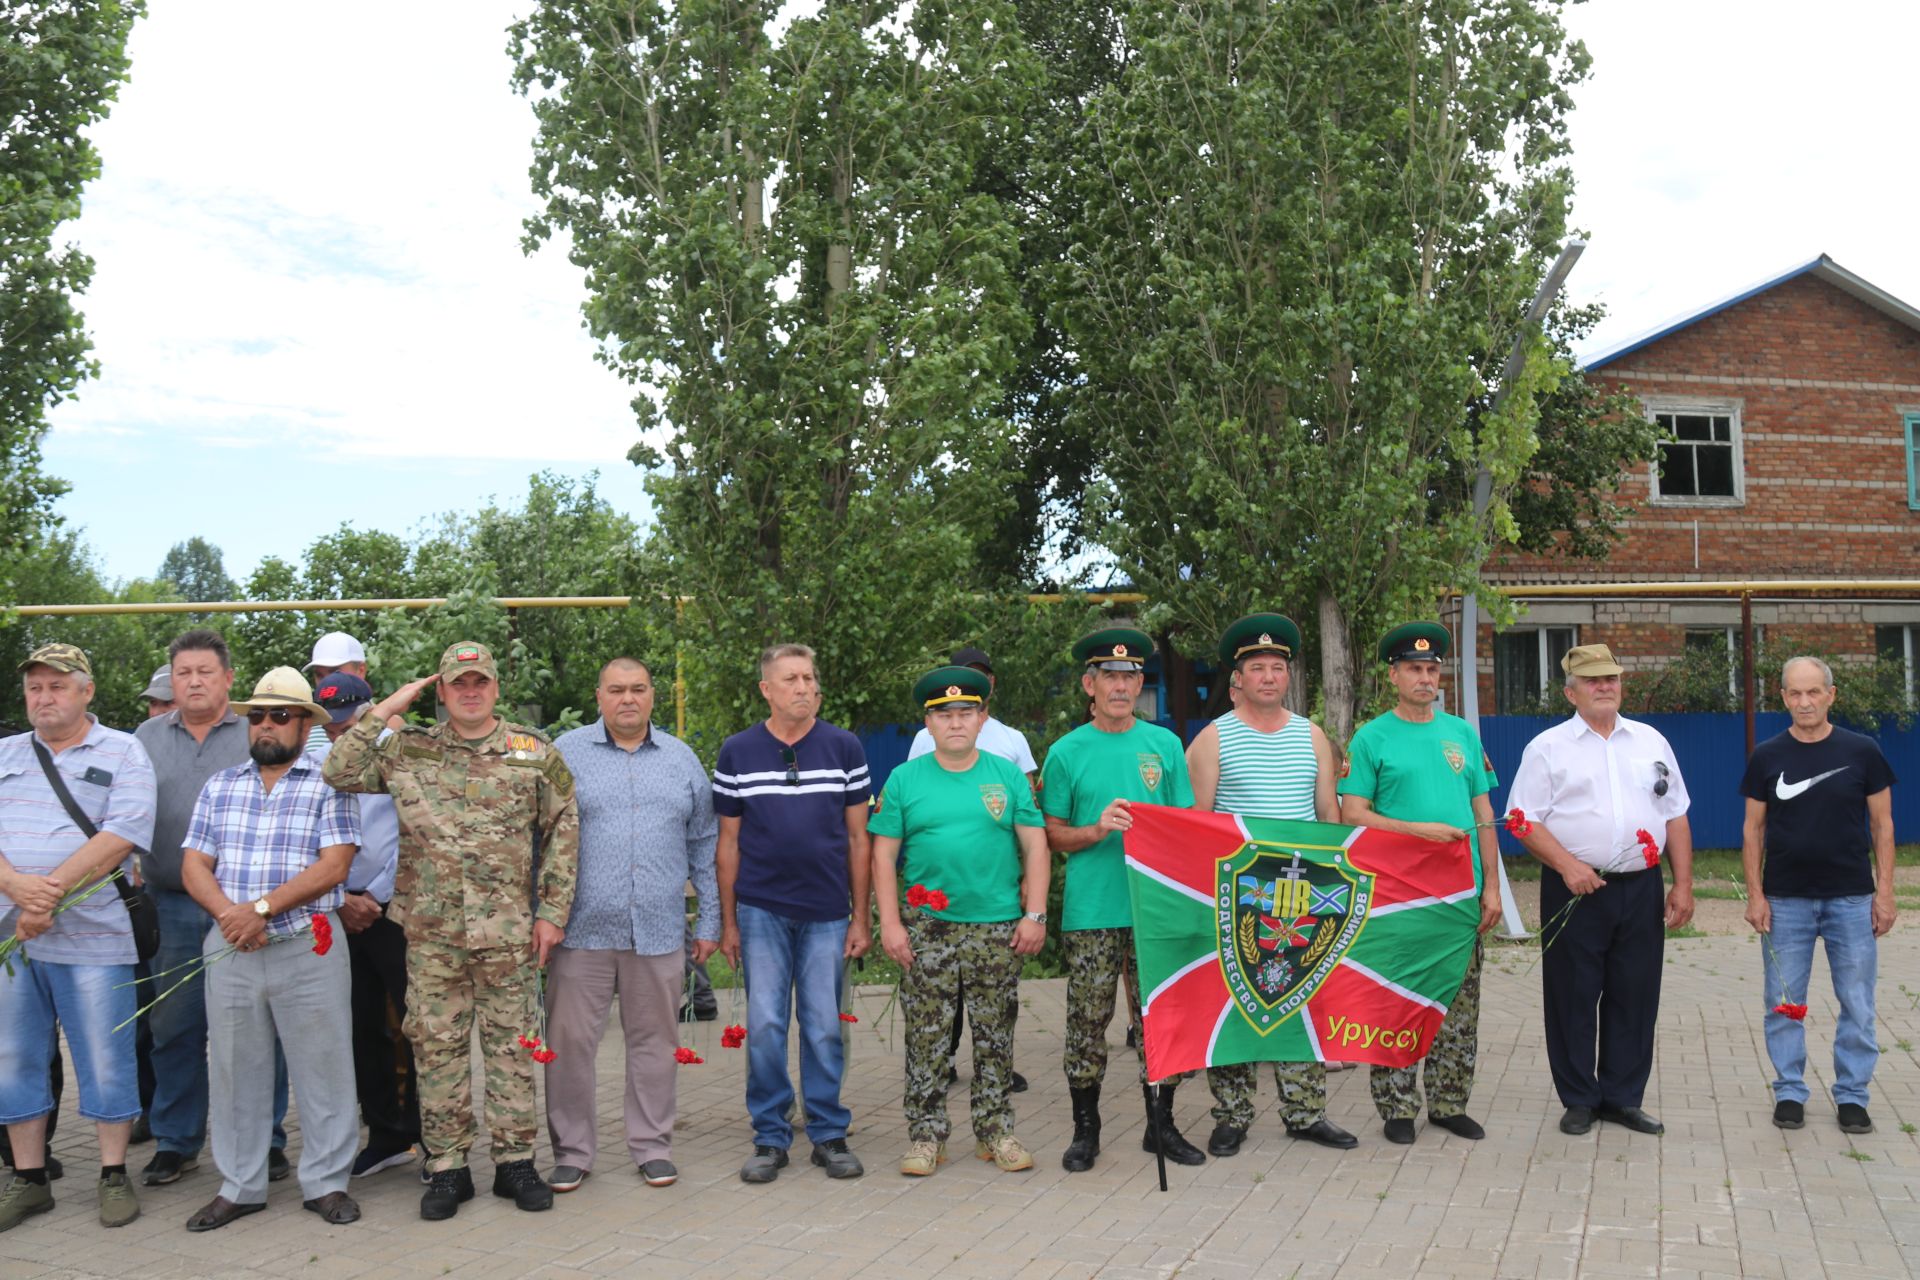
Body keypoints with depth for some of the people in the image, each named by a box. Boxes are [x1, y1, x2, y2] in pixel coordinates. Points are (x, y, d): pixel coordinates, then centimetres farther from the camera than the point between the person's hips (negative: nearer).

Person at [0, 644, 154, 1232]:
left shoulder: (122, 753, 0)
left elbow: (121, 836, -12)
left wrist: (50, 895, -17)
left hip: (91, 939, -4)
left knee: (105, 1061, 2)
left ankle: (114, 1176, 14)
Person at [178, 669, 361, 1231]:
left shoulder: (329, 784, 0)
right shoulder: (220, 786, 13)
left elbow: (333, 866, -10)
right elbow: (194, 864, 7)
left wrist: (261, 908, -16)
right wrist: (228, 914, -11)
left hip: (307, 947, -4)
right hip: (230, 949, 4)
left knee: (322, 1068, 1)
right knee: (234, 1070, 10)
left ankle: (326, 1183, 13)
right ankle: (238, 1186, 22)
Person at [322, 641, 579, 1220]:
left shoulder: (534, 752, 3)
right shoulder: (407, 750, 7)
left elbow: (563, 832, 4)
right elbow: (338, 773, -4)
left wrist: (552, 912, -2)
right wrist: (385, 710, -5)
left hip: (509, 931, -1)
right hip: (431, 932, 1)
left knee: (511, 1045, 6)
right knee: (437, 1046, 6)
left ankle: (515, 1161, 18)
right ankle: (447, 1167, 17)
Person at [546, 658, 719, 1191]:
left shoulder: (681, 759, 11)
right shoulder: (566, 753, 3)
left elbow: (704, 846, 13)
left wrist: (710, 921, 9)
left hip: (658, 931, 2)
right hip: (584, 928, -2)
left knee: (654, 1041, 10)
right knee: (570, 1042, 1)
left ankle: (652, 1146, 22)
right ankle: (572, 1150, 16)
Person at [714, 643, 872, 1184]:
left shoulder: (844, 748, 4)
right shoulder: (736, 753, 3)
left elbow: (858, 838, 6)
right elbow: (728, 843, 7)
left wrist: (862, 917, 2)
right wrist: (727, 922, 4)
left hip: (827, 914, 0)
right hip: (761, 911, 0)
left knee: (825, 1028, 5)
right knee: (764, 1027, 2)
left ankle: (829, 1134, 18)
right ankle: (770, 1136, 15)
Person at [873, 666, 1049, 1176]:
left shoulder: (1008, 776, 5)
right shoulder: (904, 780, 4)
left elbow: (1035, 848, 4)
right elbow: (884, 854, 3)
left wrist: (1035, 914, -4)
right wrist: (890, 923, -5)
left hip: (998, 927, 1)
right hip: (927, 928, 0)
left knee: (995, 1036, 8)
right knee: (926, 1037, 3)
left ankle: (996, 1130, 20)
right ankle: (926, 1135, 13)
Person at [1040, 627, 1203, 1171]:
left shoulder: (1164, 744, 8)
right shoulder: (1067, 752, 3)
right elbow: (1053, 836, 5)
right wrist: (1098, 829, -12)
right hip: (1091, 910, -2)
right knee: (1088, 1020, 2)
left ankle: (1161, 1124, 20)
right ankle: (1085, 1129, 16)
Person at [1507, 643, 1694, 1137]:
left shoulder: (1651, 741, 13)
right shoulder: (1548, 747, 1)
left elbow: (1676, 817, 14)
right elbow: (1525, 820, -4)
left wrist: (1683, 885, 8)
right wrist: (1568, 865, -17)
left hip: (1640, 889, 3)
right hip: (1576, 889, -3)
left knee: (1634, 997, 7)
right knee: (1573, 998, 2)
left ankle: (1623, 1097, 20)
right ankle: (1579, 1100, 14)